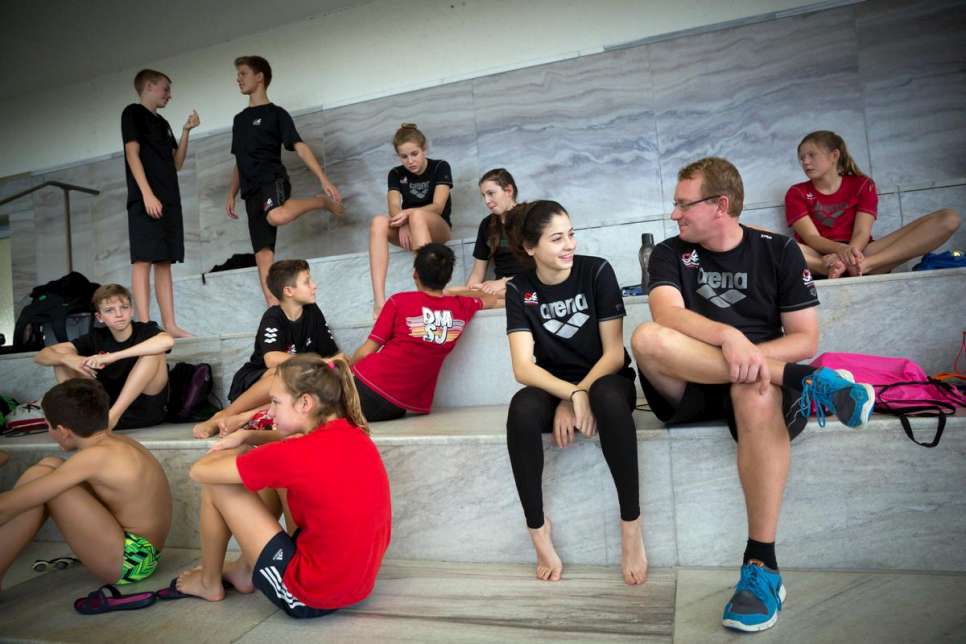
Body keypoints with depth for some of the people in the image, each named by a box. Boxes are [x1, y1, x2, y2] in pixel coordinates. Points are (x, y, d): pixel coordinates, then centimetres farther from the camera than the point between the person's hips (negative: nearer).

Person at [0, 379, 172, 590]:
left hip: (130, 562, -9)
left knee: (38, 476, -12)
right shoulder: (116, 441, 4)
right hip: (138, 550, 9)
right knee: (50, 466, 9)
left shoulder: (98, 456, -21)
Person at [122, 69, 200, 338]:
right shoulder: (133, 112, 4)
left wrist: (187, 130, 12)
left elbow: (177, 163, 20)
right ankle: (145, 326, -15)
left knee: (164, 262, 3)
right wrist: (147, 194, -17)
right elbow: (132, 153, -7)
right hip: (145, 200, -8)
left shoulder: (162, 122, 25)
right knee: (143, 260, -11)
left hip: (170, 200, 8)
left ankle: (170, 325, 2)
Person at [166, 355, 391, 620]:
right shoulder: (354, 434, -2)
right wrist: (246, 436, 4)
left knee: (215, 484, 1)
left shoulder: (296, 455, -22)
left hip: (309, 598, -7)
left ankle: (209, 583, 25)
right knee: (274, 472, 15)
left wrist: (224, 456, 11)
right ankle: (246, 571, 28)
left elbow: (199, 471, -10)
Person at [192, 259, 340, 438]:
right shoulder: (273, 317, -13)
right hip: (251, 381, -4)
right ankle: (223, 416, -20)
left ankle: (244, 417, -31)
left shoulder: (313, 312, 2)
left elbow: (333, 354, 2)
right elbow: (272, 360, -30)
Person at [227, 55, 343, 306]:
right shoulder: (239, 119, 23)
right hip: (251, 191, 6)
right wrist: (231, 195, 20)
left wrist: (324, 180, -18)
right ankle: (273, 308, -10)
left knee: (277, 216, -39)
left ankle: (322, 201, -11)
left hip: (272, 180, -6)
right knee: (262, 251, -7)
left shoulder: (276, 113, 3)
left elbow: (300, 147, -7)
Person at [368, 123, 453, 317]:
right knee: (378, 222, -30)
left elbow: (438, 207, -14)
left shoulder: (440, 167, -2)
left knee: (417, 216, -38)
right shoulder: (396, 174, 7)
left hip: (438, 229, -3)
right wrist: (402, 225, -31)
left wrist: (408, 213, -30)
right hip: (408, 230, 3)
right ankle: (379, 300, -44)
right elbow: (394, 208, -9)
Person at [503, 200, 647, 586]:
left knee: (609, 397, -38)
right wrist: (571, 394, -30)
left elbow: (614, 352, -9)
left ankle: (631, 524, -23)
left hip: (605, 379, -1)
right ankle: (537, 528, -18)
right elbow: (523, 367, -14)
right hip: (553, 386, 1)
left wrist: (582, 395, -23)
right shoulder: (519, 289, -5)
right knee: (522, 408, -33)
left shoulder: (596, 271, -8)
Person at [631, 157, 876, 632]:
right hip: (691, 390, 1)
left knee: (756, 394, -39)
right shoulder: (669, 254, 7)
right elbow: (666, 314, -15)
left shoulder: (778, 251, 7)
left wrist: (750, 355, -18)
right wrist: (728, 337, -33)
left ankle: (762, 566, -30)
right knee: (646, 338, -30)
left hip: (757, 379, -1)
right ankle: (807, 381, -27)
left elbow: (806, 339, 2)